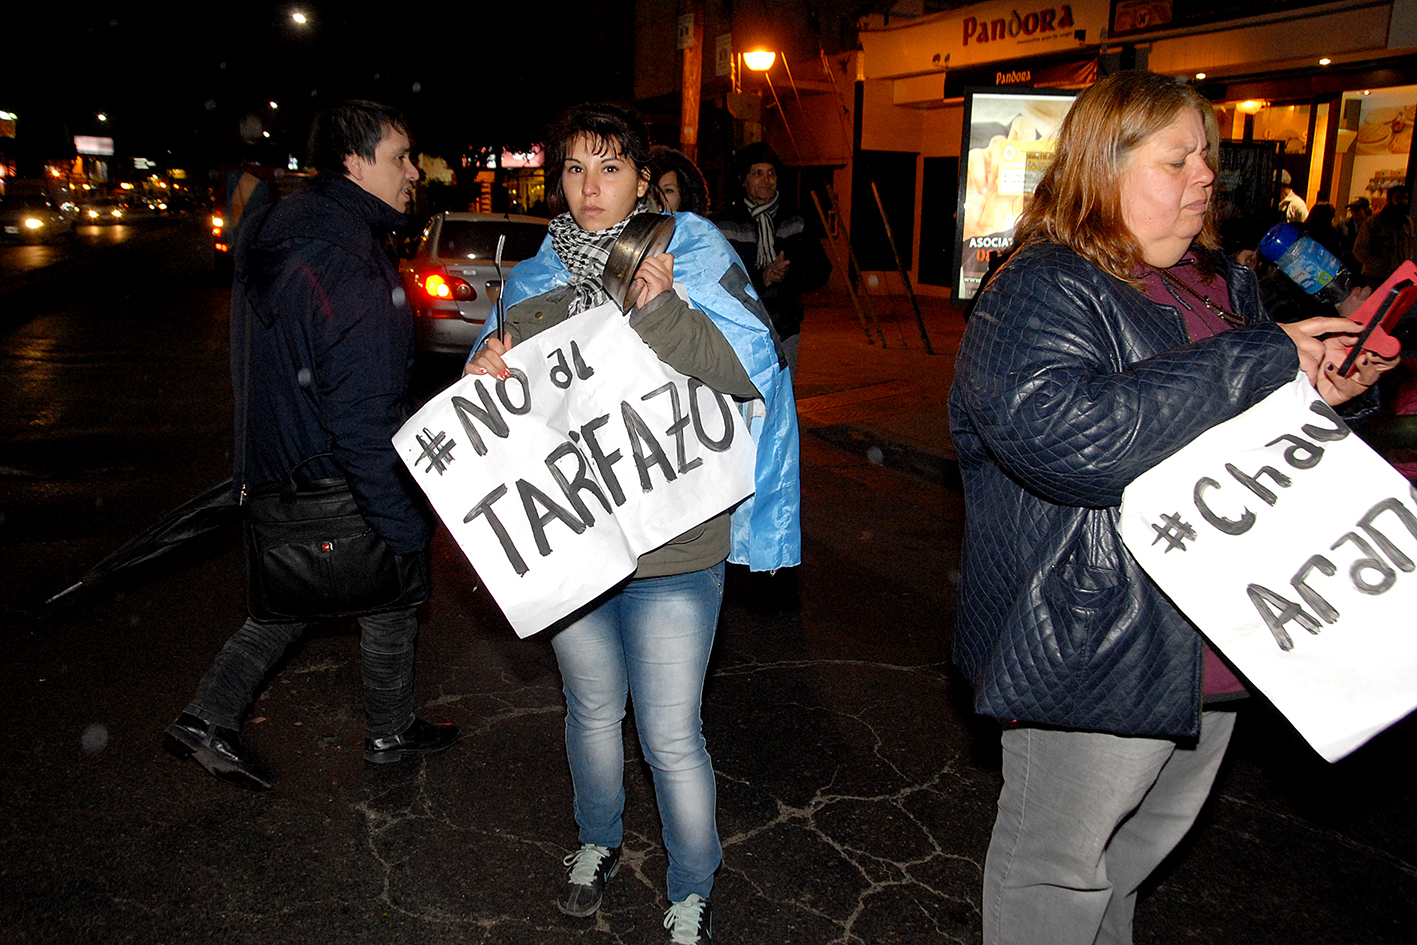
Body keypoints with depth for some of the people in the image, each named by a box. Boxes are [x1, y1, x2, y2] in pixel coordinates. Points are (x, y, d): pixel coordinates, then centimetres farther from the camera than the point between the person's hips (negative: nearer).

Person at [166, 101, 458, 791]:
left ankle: (210, 718, 25)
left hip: (280, 469, 9)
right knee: (390, 604, 13)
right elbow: (365, 417, -30)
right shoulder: (353, 273, -28)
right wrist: (407, 524, -23)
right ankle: (390, 733, 33)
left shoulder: (283, 230, 4)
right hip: (341, 488, -9)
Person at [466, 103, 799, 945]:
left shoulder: (692, 253, -4)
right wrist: (487, 371, -11)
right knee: (592, 707, 22)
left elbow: (752, 368, -14)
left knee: (671, 736, 2)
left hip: (671, 542, -4)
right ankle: (599, 843, 47)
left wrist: (661, 311, -27)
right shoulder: (536, 281, 6)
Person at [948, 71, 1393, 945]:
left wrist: (1324, 388, 2)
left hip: (1209, 640, 9)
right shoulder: (1039, 294, -16)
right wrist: (1263, 359, -27)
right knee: (1058, 867, 9)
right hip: (1094, 645, -9)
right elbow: (1066, 435, -36)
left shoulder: (1225, 285, 10)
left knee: (1154, 830, 27)